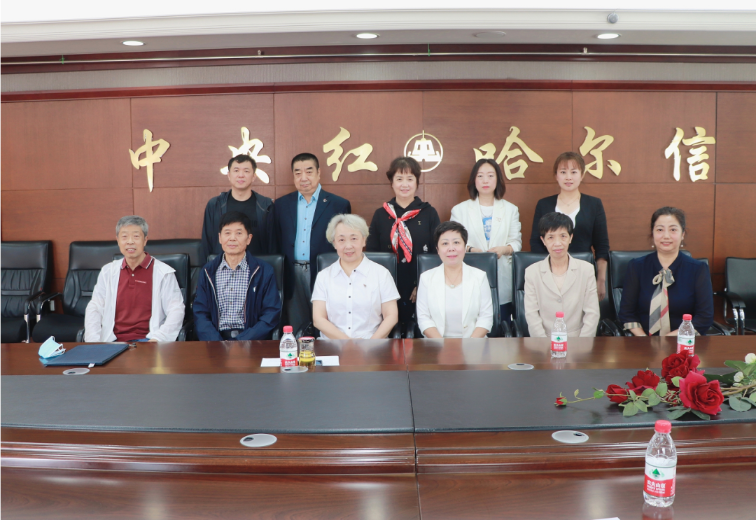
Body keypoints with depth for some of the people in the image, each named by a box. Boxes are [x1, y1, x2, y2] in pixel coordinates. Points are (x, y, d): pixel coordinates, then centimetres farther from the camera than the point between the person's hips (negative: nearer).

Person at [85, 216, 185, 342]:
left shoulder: (164, 272, 4)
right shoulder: (107, 271, 17)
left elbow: (176, 311, -3)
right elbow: (94, 308, 13)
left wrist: (157, 339, -19)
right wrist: (93, 342, -4)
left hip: (147, 341, -4)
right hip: (114, 342, 4)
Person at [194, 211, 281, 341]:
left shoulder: (265, 271, 5)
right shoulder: (208, 271, 12)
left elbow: (271, 315, 0)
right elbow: (200, 313, 6)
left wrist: (243, 342, -14)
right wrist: (216, 344, -12)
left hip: (250, 341, -1)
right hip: (218, 337, 1)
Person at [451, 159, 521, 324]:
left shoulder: (511, 209, 15)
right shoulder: (460, 210, 11)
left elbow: (517, 242, 9)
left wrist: (504, 249, -12)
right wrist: (470, 249, -16)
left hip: (502, 281, 1)